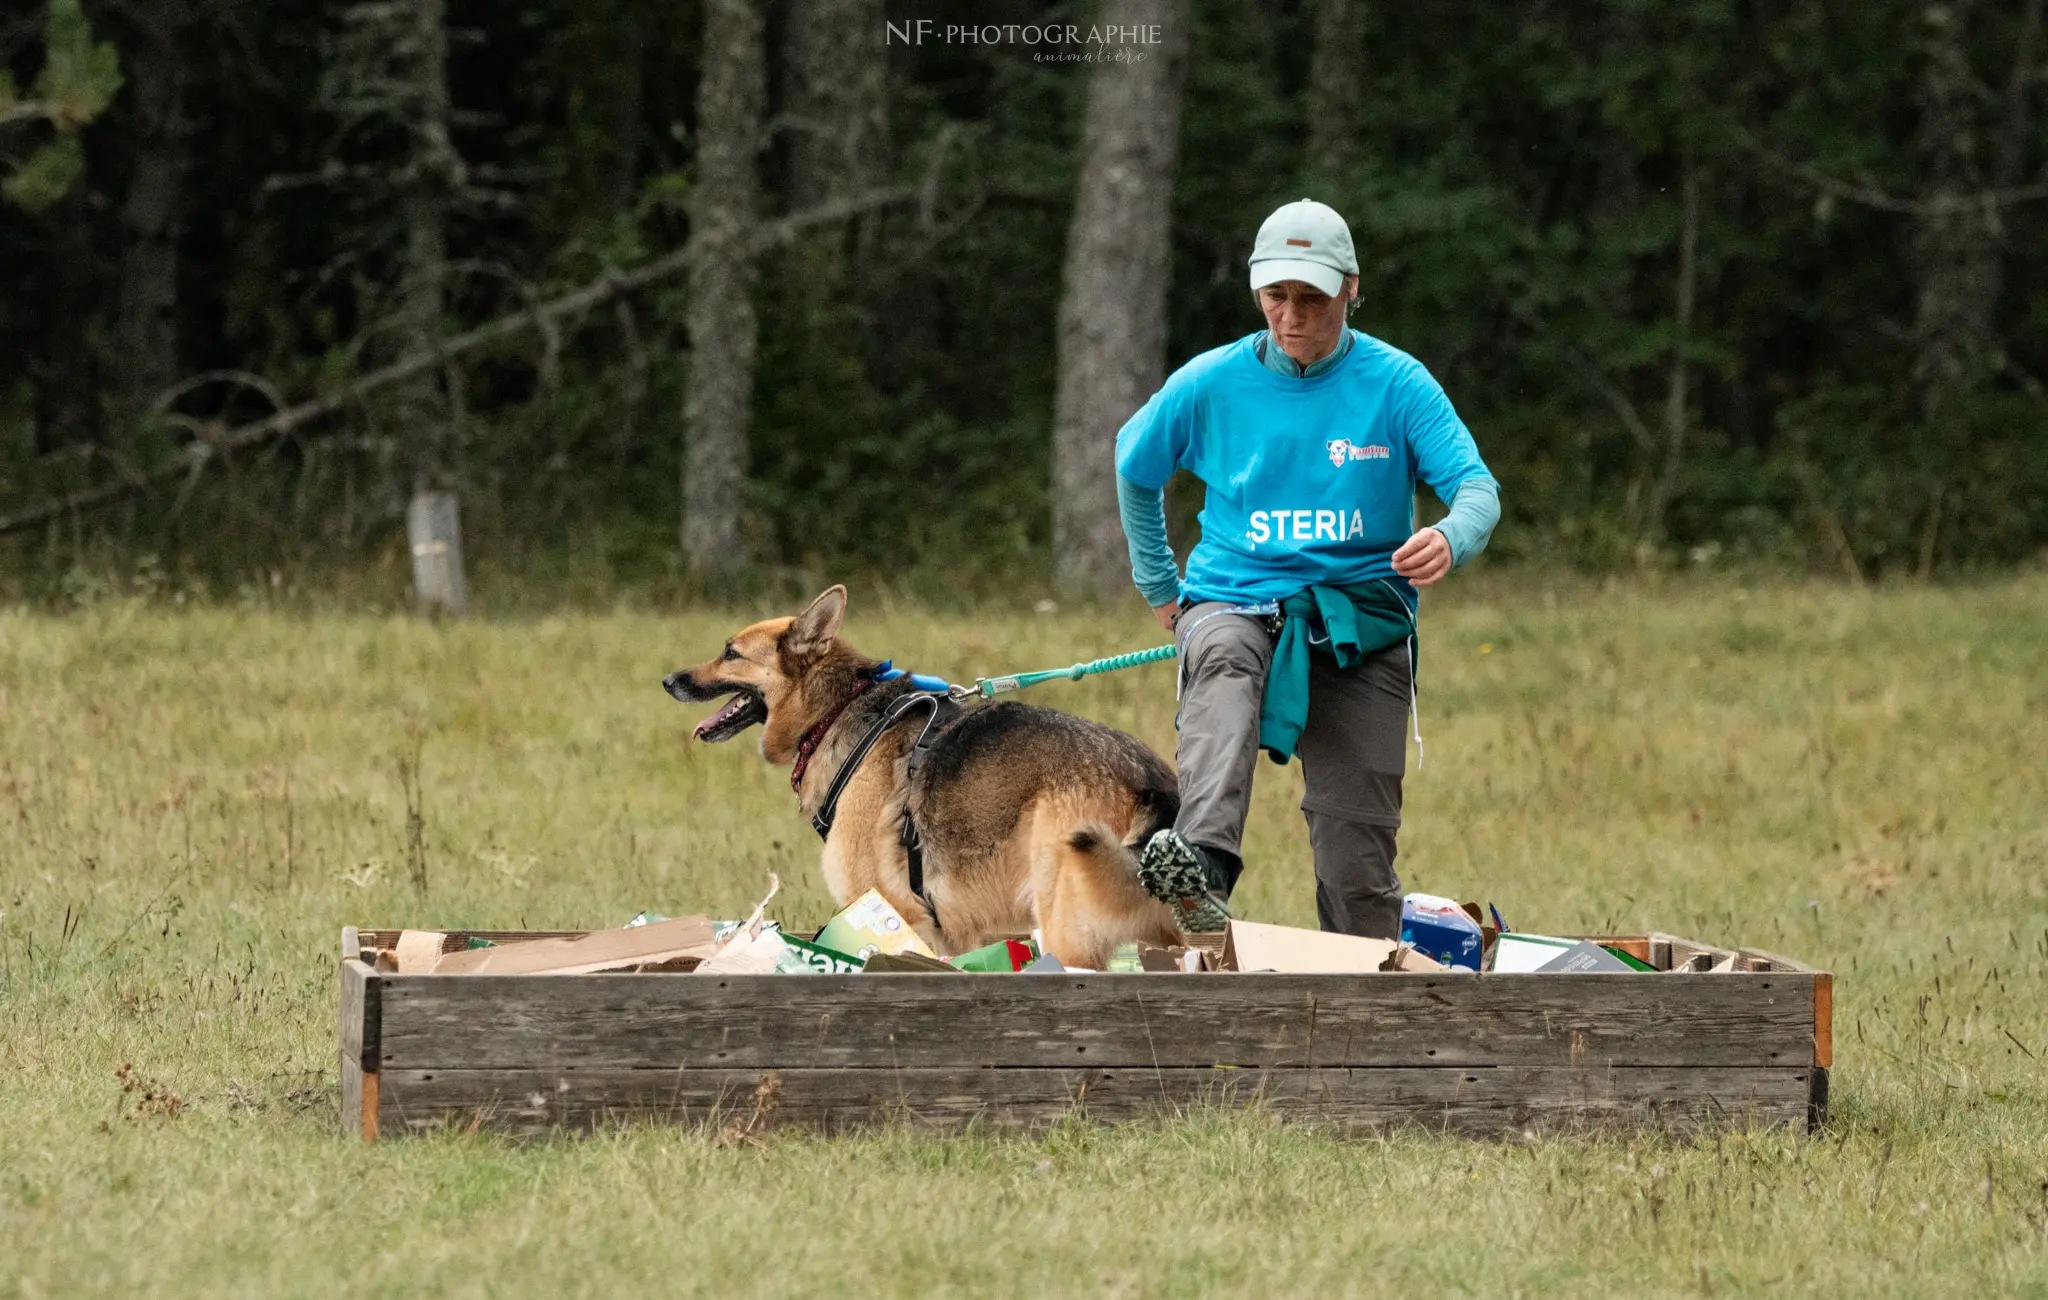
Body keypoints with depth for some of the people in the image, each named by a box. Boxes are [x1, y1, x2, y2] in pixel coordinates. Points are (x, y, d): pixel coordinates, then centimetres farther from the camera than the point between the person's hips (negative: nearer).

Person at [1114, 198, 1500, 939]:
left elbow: (1477, 486, -11)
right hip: (1235, 600, 0)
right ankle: (1201, 868, -61)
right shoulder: (1211, 384, 2)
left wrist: (1450, 539, -34)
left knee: (1358, 853, -5)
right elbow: (1134, 467, 20)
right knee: (1223, 660, -38)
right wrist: (1159, 588, 18)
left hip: (1361, 618, 1)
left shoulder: (1396, 384, -2)